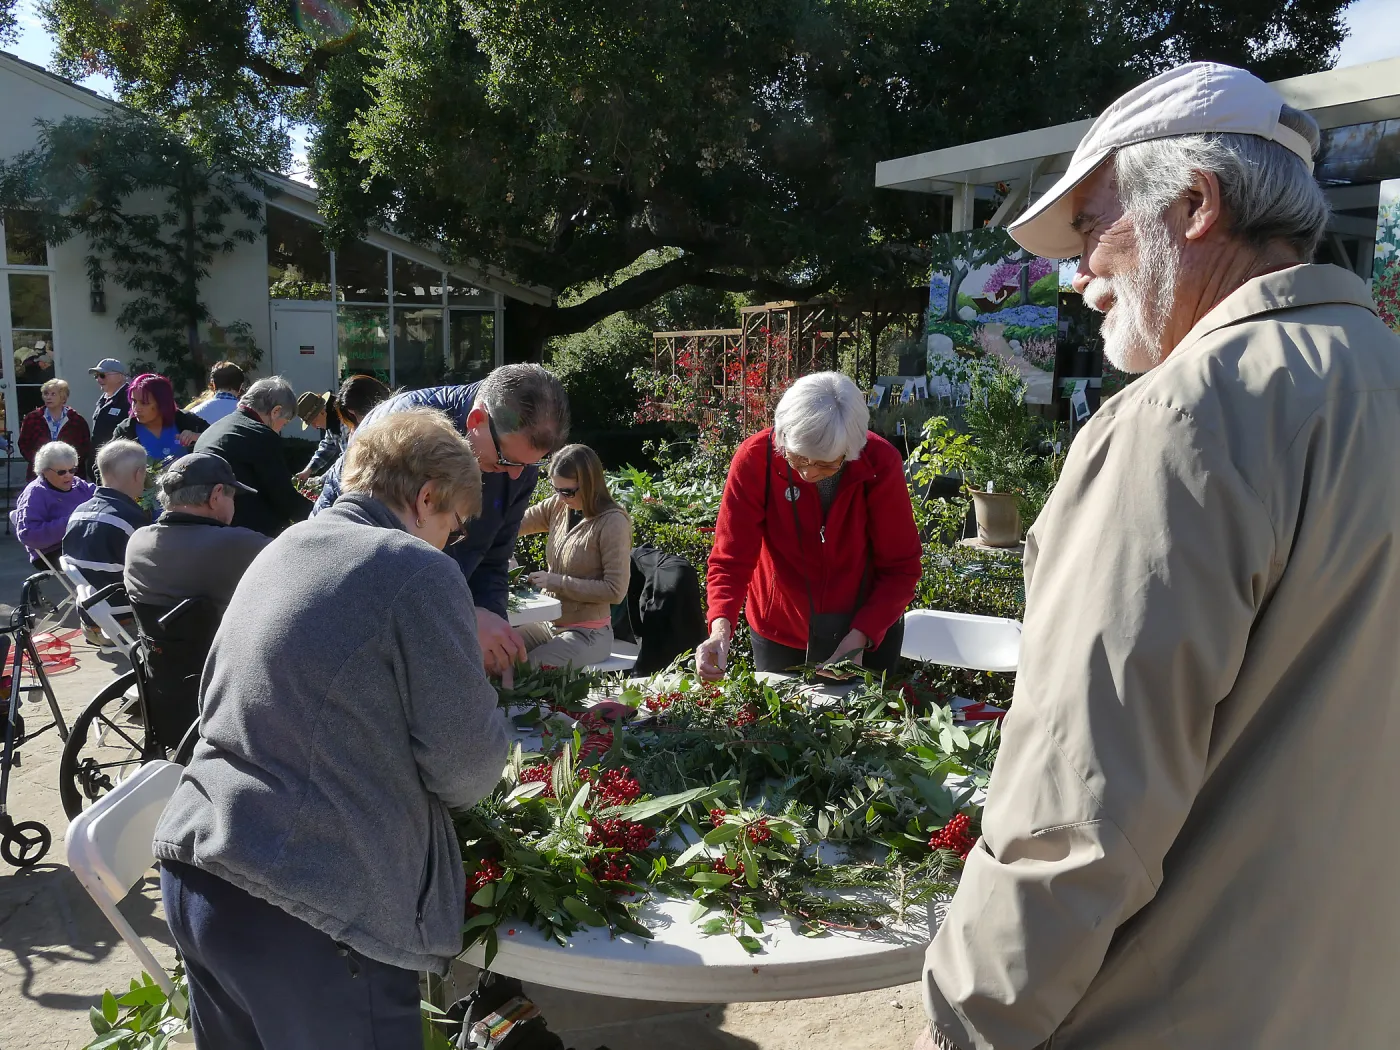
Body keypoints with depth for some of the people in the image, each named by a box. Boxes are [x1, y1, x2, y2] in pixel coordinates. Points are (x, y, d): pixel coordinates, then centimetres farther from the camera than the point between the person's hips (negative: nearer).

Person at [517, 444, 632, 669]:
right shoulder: (558, 506, 0)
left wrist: (557, 582, -20)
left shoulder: (613, 523, -19)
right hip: (550, 623, 7)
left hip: (588, 634, -6)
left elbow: (616, 590, -20)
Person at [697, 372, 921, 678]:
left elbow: (901, 567, -15)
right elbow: (731, 558, -23)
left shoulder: (880, 463, -23)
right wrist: (721, 628, -39)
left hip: (870, 627, 1)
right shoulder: (755, 459, -24)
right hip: (779, 631, 0)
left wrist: (860, 637, -26)